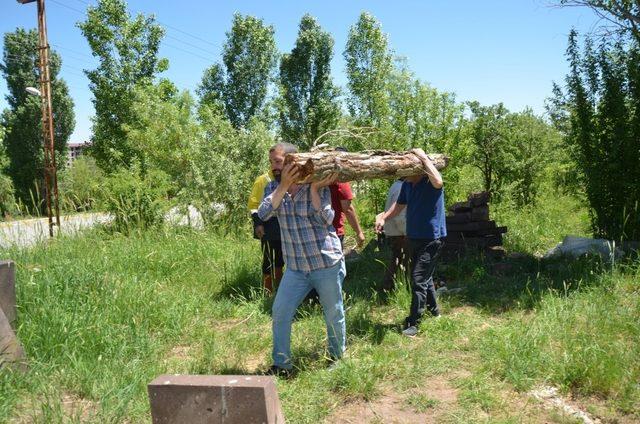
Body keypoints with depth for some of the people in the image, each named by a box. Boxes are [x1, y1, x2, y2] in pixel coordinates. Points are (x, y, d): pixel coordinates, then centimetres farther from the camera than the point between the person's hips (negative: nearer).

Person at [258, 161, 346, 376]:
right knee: (279, 313, 0)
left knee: (334, 314, 9)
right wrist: (284, 186, -25)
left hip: (326, 263, -3)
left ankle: (337, 358, 32)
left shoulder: (319, 187, -9)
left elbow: (324, 220, -21)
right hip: (295, 267, 3)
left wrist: (314, 189, -24)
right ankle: (281, 365, 16)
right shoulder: (274, 187, 1)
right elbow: (264, 213, -17)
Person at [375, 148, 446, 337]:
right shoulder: (407, 184, 4)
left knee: (419, 279, -12)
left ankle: (413, 323, -6)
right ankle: (434, 311, 40)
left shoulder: (430, 182, -17)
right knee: (424, 278, 21)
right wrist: (383, 217, 1)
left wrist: (424, 157, -33)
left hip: (432, 238, -8)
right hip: (415, 237, 8)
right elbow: (399, 204, 15)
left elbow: (438, 181, -41)